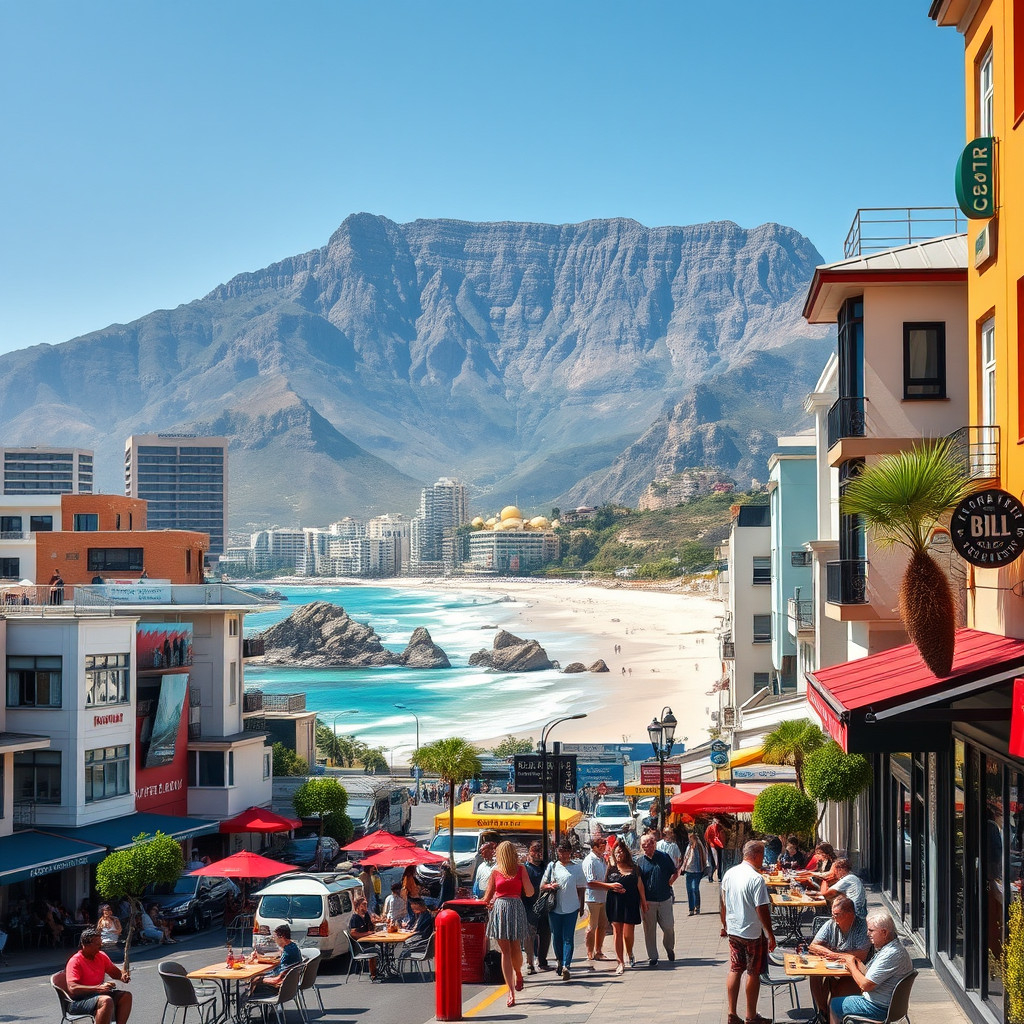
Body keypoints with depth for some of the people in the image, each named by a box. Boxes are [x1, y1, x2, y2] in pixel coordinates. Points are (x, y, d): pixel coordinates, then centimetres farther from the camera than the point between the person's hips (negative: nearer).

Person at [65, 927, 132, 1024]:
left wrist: (123, 976, -6)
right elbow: (72, 988, -25)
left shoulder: (101, 956, 8)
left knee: (126, 996, -9)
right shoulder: (75, 961, -14)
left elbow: (115, 972, 21)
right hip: (79, 1001, -8)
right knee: (106, 1000, -33)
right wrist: (98, 988, -33)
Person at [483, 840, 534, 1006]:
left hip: (516, 909, -1)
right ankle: (511, 991, -5)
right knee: (506, 951, -4)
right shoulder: (495, 872, 10)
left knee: (515, 950, -1)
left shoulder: (521, 869, 6)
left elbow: (529, 893, -2)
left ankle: (518, 973, 33)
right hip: (499, 910, 1)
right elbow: (488, 896, 16)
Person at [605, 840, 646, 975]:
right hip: (615, 904, 1)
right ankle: (620, 962, 5)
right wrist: (612, 886, -8)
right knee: (617, 933, -1)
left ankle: (630, 955, 26)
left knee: (627, 934, -4)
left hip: (631, 904, -1)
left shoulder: (633, 868, 5)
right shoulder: (611, 869, 7)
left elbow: (640, 886, 9)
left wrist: (644, 902, 9)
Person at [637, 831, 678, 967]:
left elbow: (675, 873, 13)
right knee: (649, 930, 2)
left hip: (665, 900, 0)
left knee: (668, 927, 2)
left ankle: (669, 948, 30)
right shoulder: (640, 862, 0)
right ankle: (652, 957, 13)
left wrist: (669, 883, -3)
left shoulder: (664, 857, 2)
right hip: (648, 902, 0)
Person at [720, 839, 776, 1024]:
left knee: (734, 971, 12)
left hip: (733, 931, 6)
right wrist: (770, 934, -11)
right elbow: (762, 910, -19)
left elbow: (723, 904, 12)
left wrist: (725, 925, 24)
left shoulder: (729, 874, 2)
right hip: (753, 933, -6)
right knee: (754, 974, 6)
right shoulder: (756, 879, -20)